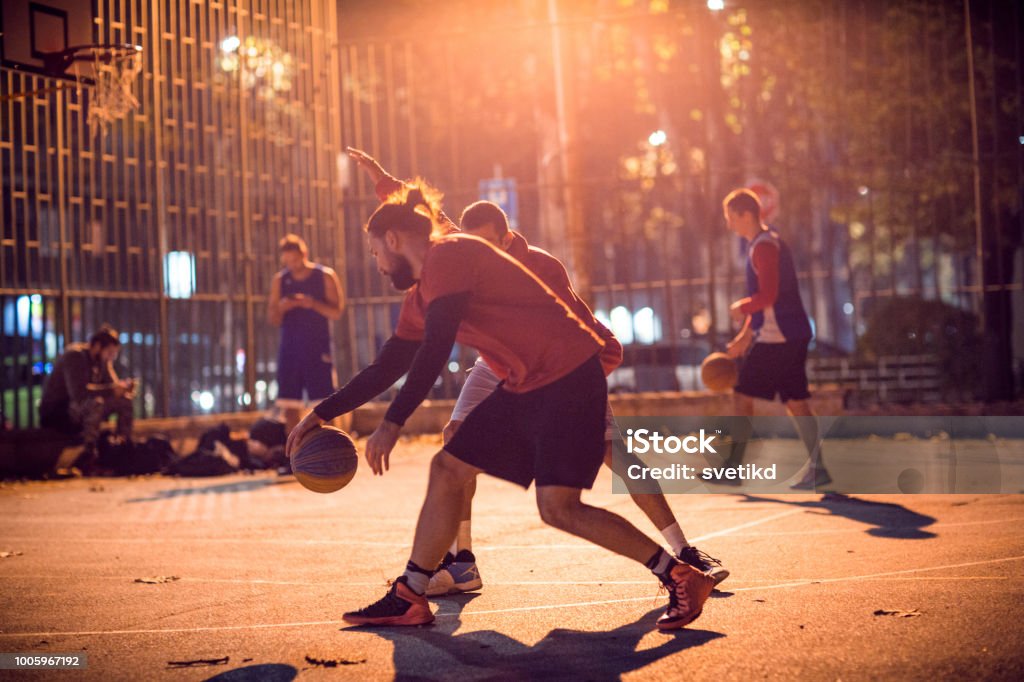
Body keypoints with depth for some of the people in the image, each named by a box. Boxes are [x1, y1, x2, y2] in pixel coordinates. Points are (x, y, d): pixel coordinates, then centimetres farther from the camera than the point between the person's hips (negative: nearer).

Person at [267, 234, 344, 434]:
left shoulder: (325, 276, 0)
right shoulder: (280, 280, 8)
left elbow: (336, 312, -4)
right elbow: (273, 320, 9)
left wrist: (313, 304, -21)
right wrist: (280, 308, -14)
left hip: (318, 349, -3)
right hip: (289, 348, 3)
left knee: (322, 404, -6)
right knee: (289, 404, 1)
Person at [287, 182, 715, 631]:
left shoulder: (448, 256, -11)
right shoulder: (420, 297, 18)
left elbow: (435, 350, -22)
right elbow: (386, 369, 23)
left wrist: (392, 424, -24)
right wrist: (321, 414, 20)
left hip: (570, 375, -10)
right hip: (527, 387, 10)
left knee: (556, 507, -15)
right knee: (447, 468, 7)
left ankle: (681, 578, -4)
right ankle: (408, 600, 14)